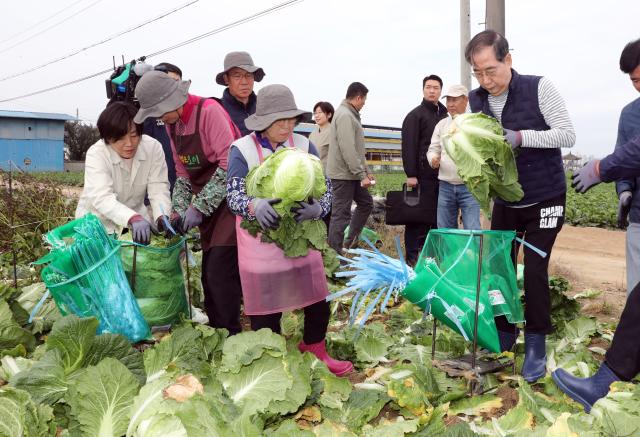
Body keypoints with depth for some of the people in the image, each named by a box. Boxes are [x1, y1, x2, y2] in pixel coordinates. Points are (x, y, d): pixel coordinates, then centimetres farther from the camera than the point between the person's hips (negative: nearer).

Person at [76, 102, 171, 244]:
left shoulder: (153, 147, -13)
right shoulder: (96, 154, -20)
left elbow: (158, 188, -15)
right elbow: (101, 197, -33)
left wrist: (163, 216, -36)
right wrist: (133, 218, -51)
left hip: (137, 219, 3)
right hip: (98, 222, -2)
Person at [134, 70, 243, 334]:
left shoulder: (209, 111, -16)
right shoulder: (172, 123, 9)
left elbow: (229, 164, -22)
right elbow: (183, 173, 14)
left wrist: (198, 207, -18)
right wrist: (179, 211, 1)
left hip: (229, 198, -7)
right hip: (207, 207, 8)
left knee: (220, 272, -10)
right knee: (209, 272, 9)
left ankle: (231, 336, 4)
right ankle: (215, 331, 21)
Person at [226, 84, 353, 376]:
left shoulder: (303, 146, 2)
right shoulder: (242, 149, -8)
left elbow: (325, 188, 1)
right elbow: (233, 195, -14)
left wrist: (317, 209, -22)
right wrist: (255, 206, -36)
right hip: (261, 240, -3)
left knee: (318, 301, 10)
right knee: (265, 308, 5)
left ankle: (314, 352, 35)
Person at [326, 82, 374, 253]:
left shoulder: (350, 115, 16)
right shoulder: (345, 115, -16)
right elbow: (348, 150, -23)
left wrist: (365, 171, 15)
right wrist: (362, 174, -20)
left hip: (351, 174, 10)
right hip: (343, 173, -10)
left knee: (366, 202, 16)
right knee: (341, 214, -4)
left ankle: (349, 242, 22)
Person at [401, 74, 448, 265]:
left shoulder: (445, 116, 18)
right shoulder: (415, 115, 0)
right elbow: (409, 147, -8)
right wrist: (411, 174, -16)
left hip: (442, 176, 6)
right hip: (423, 175, -6)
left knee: (438, 216, 7)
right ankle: (413, 255, 4)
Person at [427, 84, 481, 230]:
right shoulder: (441, 124, 13)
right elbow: (433, 149, 16)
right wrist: (433, 159, -5)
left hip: (469, 186, -4)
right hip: (446, 186, 5)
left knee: (472, 231, -8)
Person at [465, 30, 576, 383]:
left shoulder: (539, 88, -16)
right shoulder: (476, 100, -3)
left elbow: (567, 134, -17)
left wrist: (521, 136, -32)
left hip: (545, 199, -4)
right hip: (505, 200, 4)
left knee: (534, 270, -7)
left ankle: (536, 345, 10)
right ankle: (503, 333, 26)